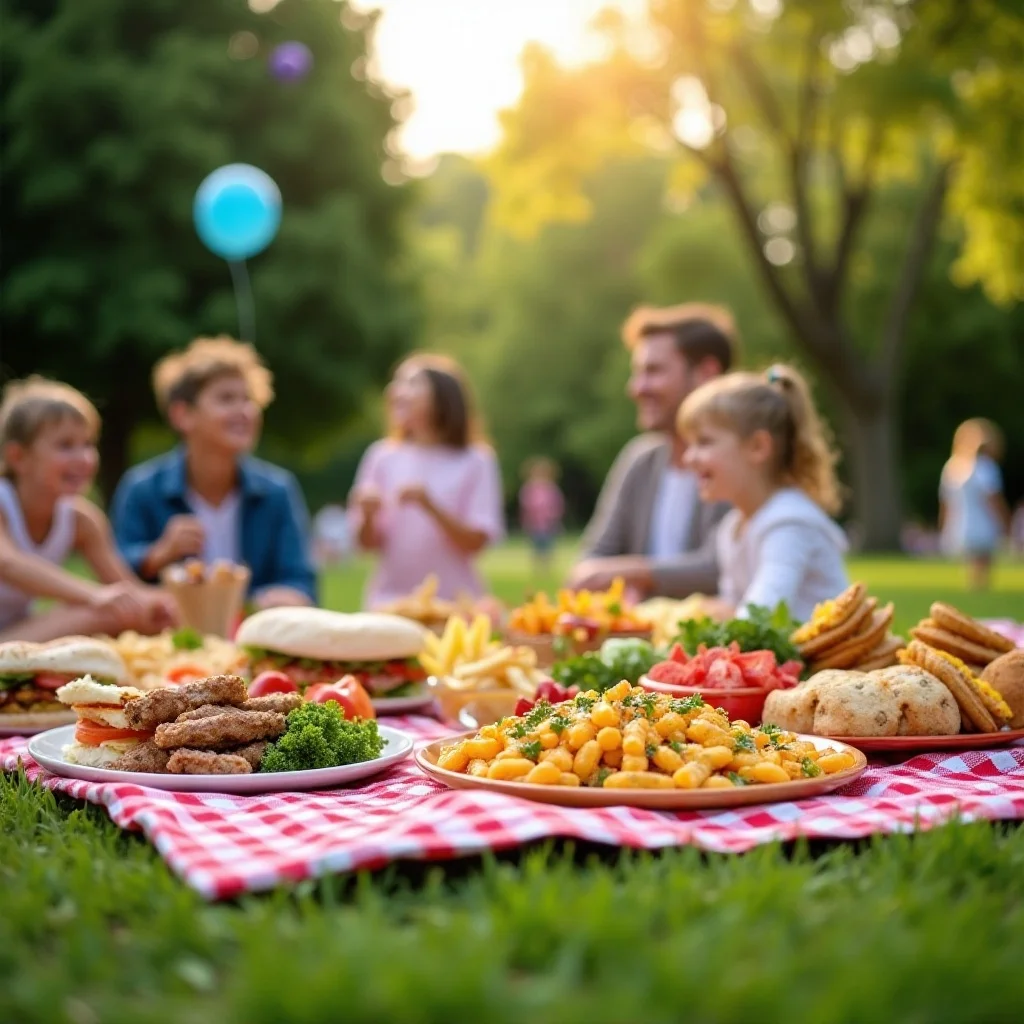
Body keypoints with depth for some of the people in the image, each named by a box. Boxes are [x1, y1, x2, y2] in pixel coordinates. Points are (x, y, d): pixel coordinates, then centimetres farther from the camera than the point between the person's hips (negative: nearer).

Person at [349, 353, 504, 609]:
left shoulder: (475, 462, -3)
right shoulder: (383, 456, 3)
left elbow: (475, 542, -8)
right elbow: (368, 543, 5)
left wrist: (429, 506, -20)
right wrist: (368, 515, -16)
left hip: (453, 603, -2)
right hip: (390, 601, 2)